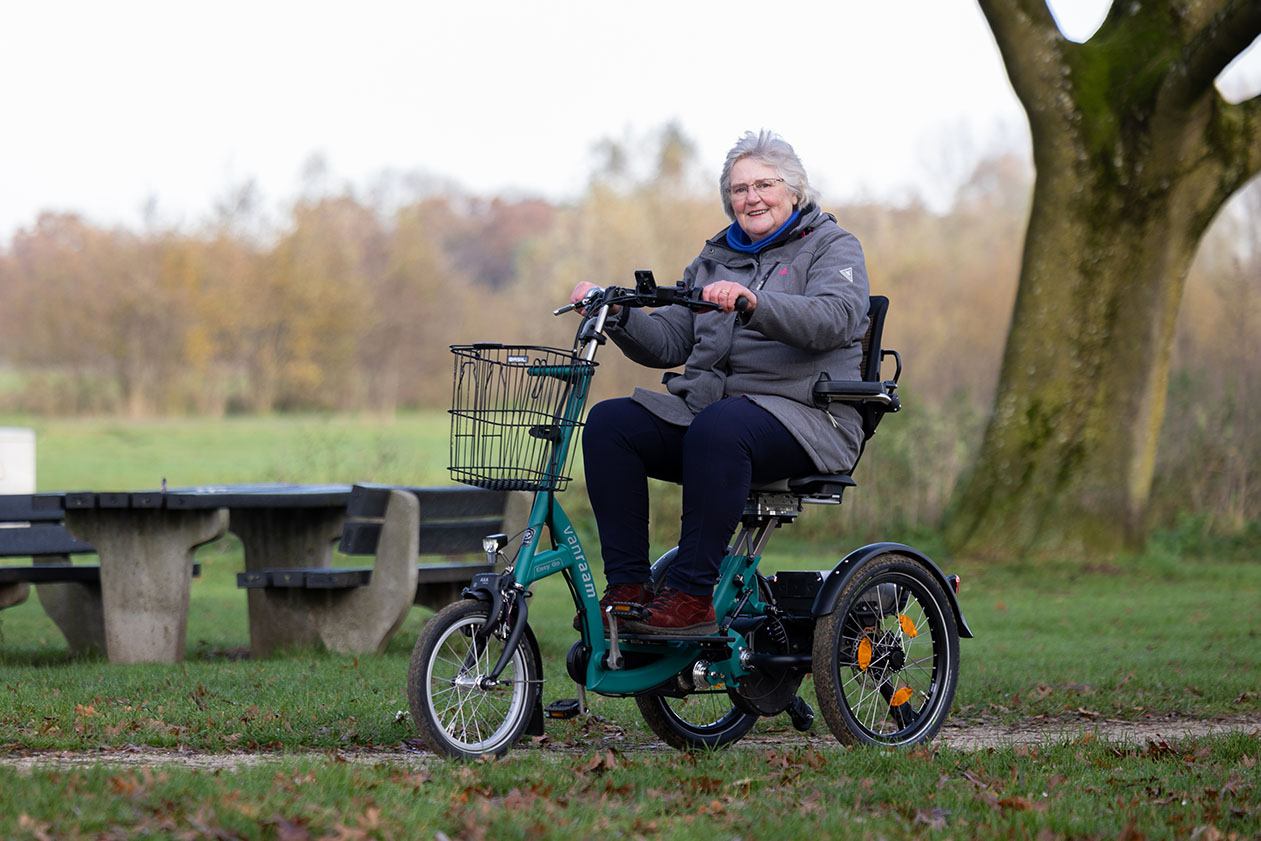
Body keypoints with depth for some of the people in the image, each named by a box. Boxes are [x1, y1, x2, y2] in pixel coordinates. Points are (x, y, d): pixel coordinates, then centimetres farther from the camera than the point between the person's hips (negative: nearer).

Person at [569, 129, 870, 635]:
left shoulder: (831, 246, 6)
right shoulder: (715, 258, 23)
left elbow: (835, 318, -17)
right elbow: (668, 343, 16)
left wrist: (753, 302, -33)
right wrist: (616, 315, -4)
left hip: (802, 418, -6)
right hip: (704, 404, 6)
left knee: (719, 427, -38)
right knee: (609, 422, -18)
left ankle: (693, 595, -37)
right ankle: (628, 585, -20)